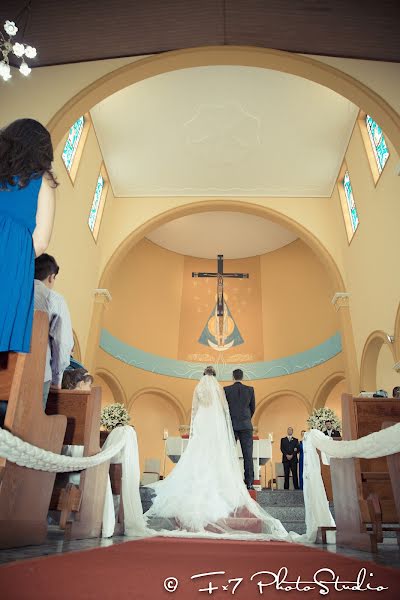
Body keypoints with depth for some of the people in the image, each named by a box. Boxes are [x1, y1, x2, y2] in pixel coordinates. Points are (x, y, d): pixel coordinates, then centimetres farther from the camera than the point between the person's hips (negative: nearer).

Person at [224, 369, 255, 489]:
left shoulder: (226, 389, -1)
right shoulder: (250, 390, 3)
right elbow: (253, 408, 10)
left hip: (231, 425, -1)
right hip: (246, 426, 1)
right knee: (248, 454, 2)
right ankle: (249, 482, 2)